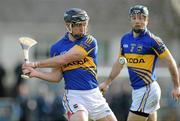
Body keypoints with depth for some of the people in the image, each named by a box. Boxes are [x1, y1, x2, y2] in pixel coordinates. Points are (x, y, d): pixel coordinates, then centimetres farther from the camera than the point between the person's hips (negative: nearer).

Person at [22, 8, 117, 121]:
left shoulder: (89, 41, -6)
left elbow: (64, 59, -14)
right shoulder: (57, 47, 4)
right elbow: (56, 76, 5)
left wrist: (36, 64, -10)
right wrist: (36, 73, -10)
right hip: (73, 94, -1)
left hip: (94, 94, 1)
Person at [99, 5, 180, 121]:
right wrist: (107, 83, 23)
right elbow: (120, 62, 21)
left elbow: (170, 62, -8)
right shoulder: (125, 38, 9)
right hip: (136, 89, 7)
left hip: (147, 89, -7)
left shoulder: (152, 40, -12)